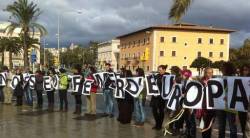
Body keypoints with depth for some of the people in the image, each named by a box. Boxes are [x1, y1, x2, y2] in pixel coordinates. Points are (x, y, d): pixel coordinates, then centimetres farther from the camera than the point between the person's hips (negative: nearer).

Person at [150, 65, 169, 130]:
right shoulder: (157, 76, 9)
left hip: (162, 95, -5)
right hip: (155, 95, 5)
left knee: (161, 110, 6)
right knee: (154, 109, 4)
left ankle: (159, 125, 19)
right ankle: (157, 123, 21)